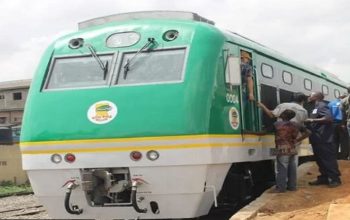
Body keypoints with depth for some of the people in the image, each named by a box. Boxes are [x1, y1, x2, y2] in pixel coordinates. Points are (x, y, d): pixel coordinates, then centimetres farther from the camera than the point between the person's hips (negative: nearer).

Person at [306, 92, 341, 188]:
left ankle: (335, 179, -1)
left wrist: (312, 120, -23)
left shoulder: (322, 106, -10)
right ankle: (324, 178, 17)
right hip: (317, 139, 10)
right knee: (320, 159, 11)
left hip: (323, 139, -10)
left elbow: (328, 118, -24)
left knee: (328, 159, -6)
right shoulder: (316, 108, 21)